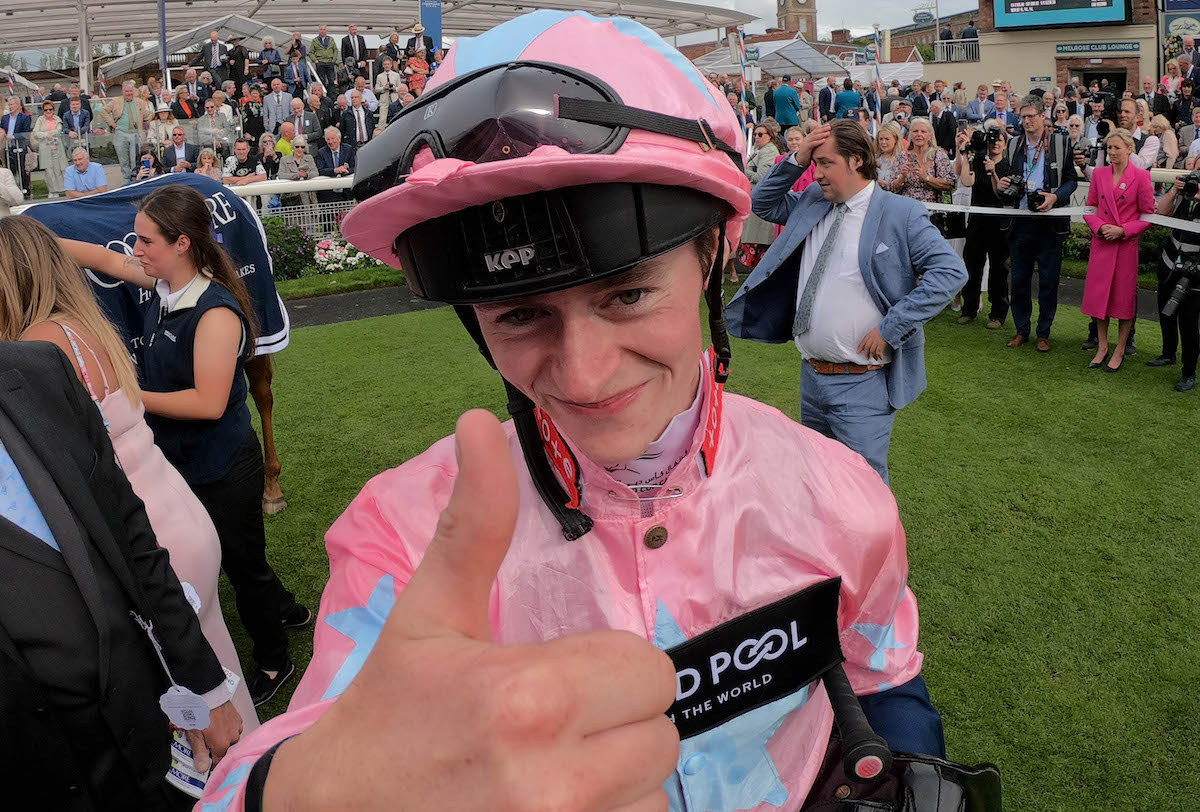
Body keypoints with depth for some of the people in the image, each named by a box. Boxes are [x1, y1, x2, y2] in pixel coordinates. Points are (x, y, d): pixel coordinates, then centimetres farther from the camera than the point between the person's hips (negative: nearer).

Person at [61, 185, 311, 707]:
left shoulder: (216, 312, -27)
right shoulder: (165, 283, -3)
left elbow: (208, 402, -30)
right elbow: (101, 258, 12)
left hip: (223, 469, -8)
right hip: (180, 461, 8)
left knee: (242, 562, 10)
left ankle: (273, 663, 32)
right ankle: (286, 612, 47)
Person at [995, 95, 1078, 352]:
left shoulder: (1060, 142, 1)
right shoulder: (1013, 145, 10)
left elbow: (1071, 180, 1)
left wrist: (1055, 196, -17)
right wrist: (1000, 185, -5)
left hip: (1050, 222, -3)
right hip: (1020, 222, 3)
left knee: (1048, 281, 3)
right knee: (1019, 280, 8)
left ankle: (1044, 333, 14)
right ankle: (1021, 330, 21)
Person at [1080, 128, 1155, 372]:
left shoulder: (1141, 177, -4)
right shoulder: (1099, 174, 6)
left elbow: (1148, 215, -2)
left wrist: (1123, 230, -14)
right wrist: (1099, 226, -8)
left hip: (1127, 245, -3)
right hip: (1101, 244, 3)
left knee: (1124, 297, 3)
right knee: (1098, 295, 5)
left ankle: (1119, 350, 14)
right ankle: (1102, 346, 20)